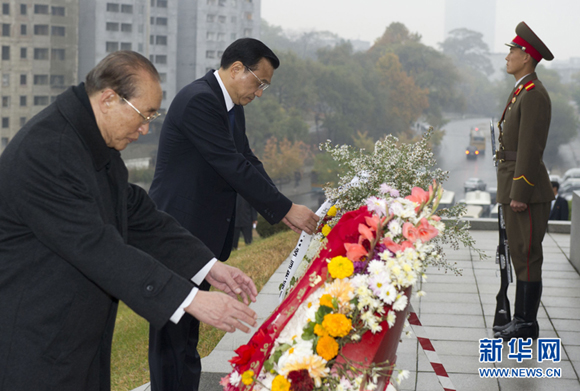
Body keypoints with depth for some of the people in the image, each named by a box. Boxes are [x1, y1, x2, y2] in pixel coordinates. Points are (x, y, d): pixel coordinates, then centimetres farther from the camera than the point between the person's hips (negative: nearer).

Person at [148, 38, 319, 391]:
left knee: (188, 329, 15)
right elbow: (234, 166, -22)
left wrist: (282, 212, -2)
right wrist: (287, 209, -17)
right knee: (174, 333, -4)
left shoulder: (232, 107, 13)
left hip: (203, 236, 10)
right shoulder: (199, 100, -18)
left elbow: (248, 163, 11)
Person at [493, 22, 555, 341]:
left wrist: (520, 194, -22)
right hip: (514, 189, 10)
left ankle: (527, 324, 0)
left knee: (528, 255, -5)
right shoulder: (521, 93, 18)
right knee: (520, 254, 12)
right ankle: (521, 319, 19)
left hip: (527, 189, -10)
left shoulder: (534, 94, -15)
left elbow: (531, 147, -20)